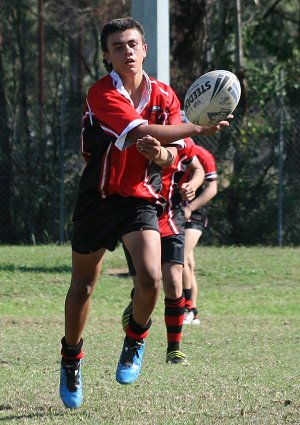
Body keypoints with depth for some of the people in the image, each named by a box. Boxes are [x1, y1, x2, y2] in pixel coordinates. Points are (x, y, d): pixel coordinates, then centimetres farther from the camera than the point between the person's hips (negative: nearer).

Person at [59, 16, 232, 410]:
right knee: (83, 286, 9)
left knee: (151, 278, -19)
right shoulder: (101, 94, -13)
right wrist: (197, 129, -30)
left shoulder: (164, 96, 3)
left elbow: (170, 154, 4)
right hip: (98, 198, -2)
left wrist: (162, 152, -21)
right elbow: (141, 131, -27)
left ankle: (135, 339, 10)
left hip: (141, 199, 2)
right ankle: (71, 361, 31)